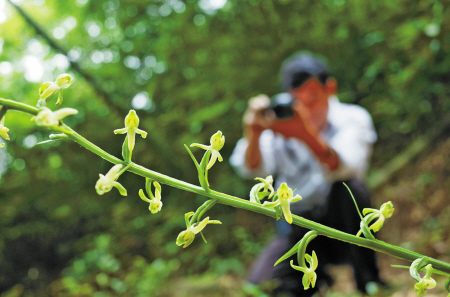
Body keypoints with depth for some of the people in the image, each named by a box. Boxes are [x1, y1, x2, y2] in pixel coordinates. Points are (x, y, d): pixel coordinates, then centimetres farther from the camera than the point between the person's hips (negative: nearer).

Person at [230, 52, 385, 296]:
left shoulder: (353, 119, -11)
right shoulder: (280, 123, -6)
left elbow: (343, 168, -33)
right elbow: (252, 170, -23)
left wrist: (306, 135, -52)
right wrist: (253, 134, -45)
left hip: (341, 224, -2)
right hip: (298, 229, 2)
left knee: (349, 187, -33)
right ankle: (315, 275, 11)